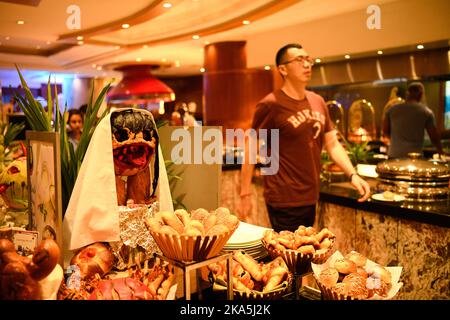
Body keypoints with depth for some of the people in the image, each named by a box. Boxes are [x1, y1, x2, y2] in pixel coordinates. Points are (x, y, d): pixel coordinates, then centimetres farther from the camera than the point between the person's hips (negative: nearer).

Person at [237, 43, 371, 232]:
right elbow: (250, 149, -10)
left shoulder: (318, 102, 7)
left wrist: (353, 175, -4)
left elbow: (333, 144, 10)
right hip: (284, 202, -7)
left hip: (311, 199, 7)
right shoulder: (271, 104, -12)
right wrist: (245, 195, -13)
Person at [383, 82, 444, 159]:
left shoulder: (392, 109, 4)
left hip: (394, 155, 3)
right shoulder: (427, 112, -2)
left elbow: (385, 131, 9)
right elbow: (434, 136, 2)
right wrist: (441, 152, 19)